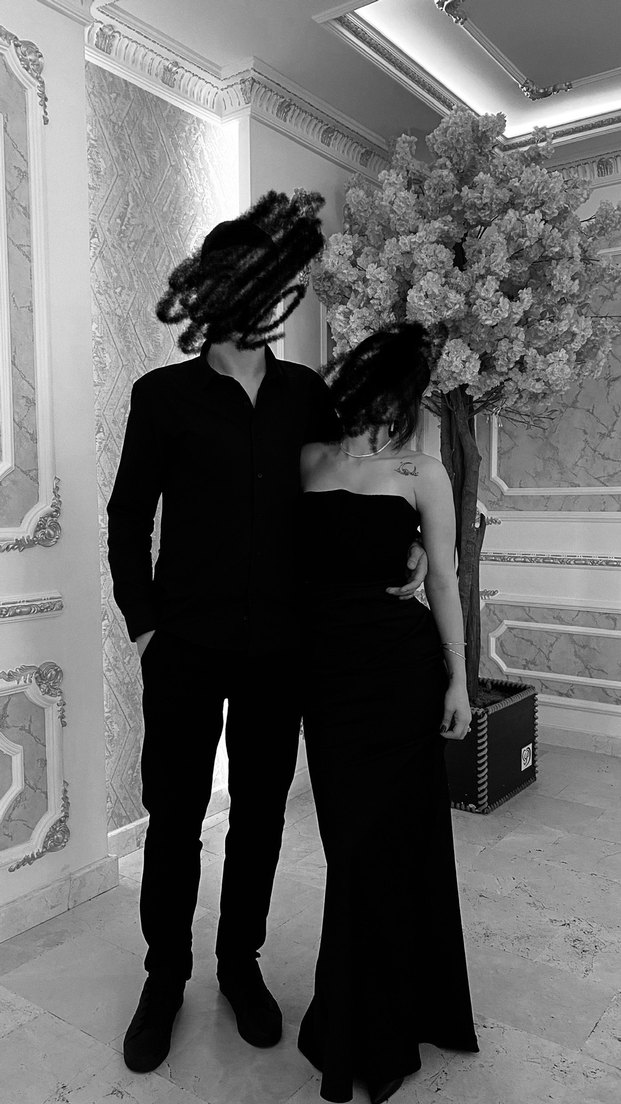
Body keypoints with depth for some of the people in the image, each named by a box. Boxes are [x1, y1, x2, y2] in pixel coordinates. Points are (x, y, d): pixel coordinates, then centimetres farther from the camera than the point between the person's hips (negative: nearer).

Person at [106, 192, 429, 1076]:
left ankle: (241, 963, 35)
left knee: (262, 812, 14)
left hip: (277, 646, 3)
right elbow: (128, 515, 0)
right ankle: (165, 976, 31)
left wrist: (408, 543, 2)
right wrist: (142, 622, -4)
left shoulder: (307, 394, 4)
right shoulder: (163, 395, -4)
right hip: (184, 647, -2)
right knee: (173, 817, 10)